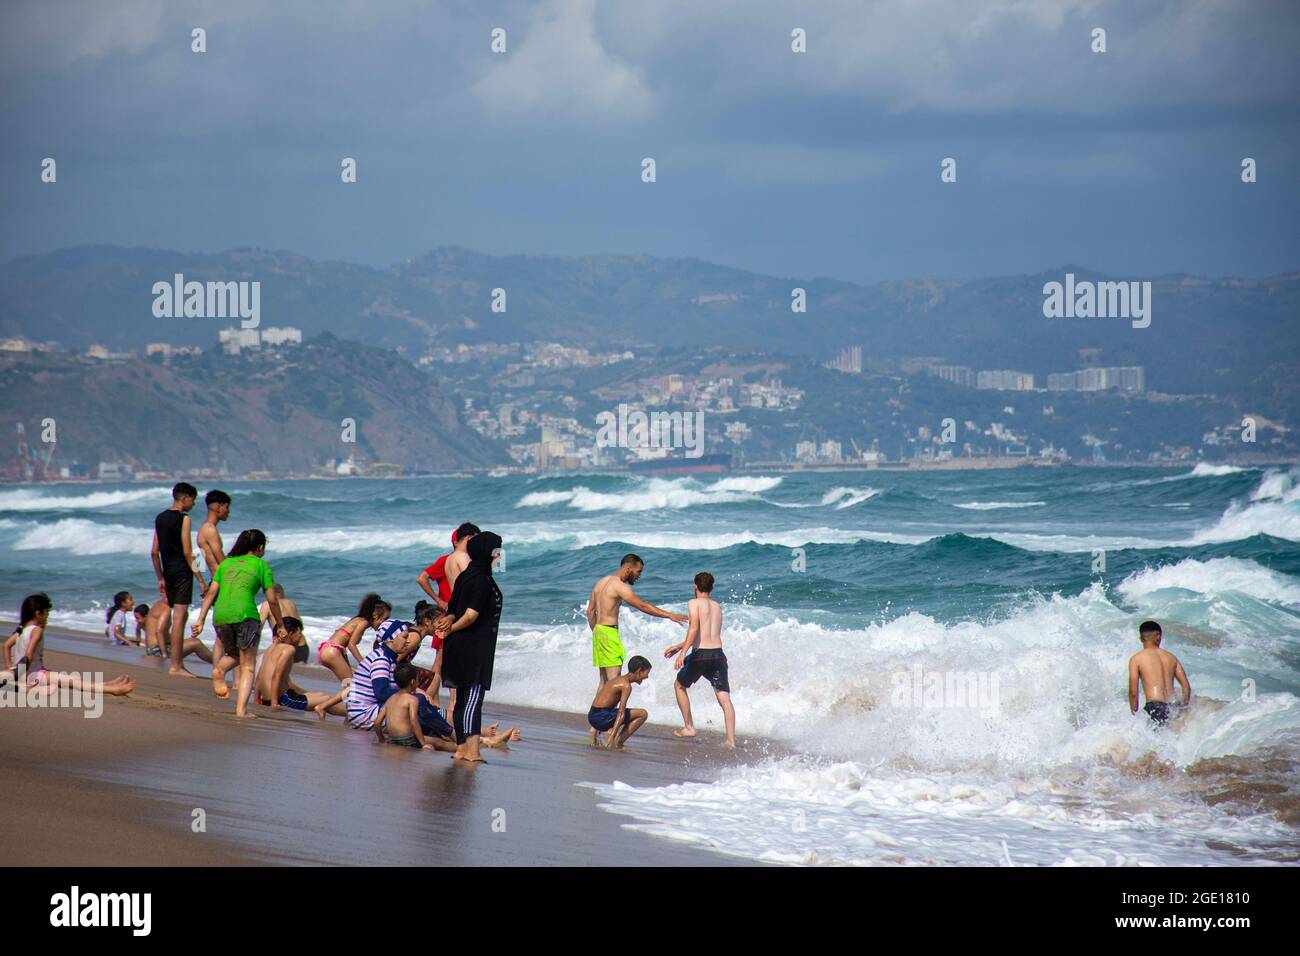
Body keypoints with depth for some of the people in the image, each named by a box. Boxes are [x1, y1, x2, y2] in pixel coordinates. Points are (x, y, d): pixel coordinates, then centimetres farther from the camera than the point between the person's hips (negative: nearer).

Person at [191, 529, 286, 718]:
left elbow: (211, 592, 13)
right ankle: (241, 709, -9)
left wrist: (200, 620, 12)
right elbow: (272, 600, 8)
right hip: (245, 615, -4)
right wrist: (280, 625, 17)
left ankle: (219, 669, -3)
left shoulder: (226, 563, 21)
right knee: (247, 666, 4)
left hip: (221, 616, 4)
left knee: (232, 653, 29)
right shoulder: (261, 565, 11)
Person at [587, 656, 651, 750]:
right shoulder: (626, 685, -10)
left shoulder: (616, 680, 19)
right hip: (602, 717, -10)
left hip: (592, 717, 10)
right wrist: (612, 737, -26)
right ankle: (618, 743, -8)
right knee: (643, 714, -4)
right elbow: (621, 712, -19)